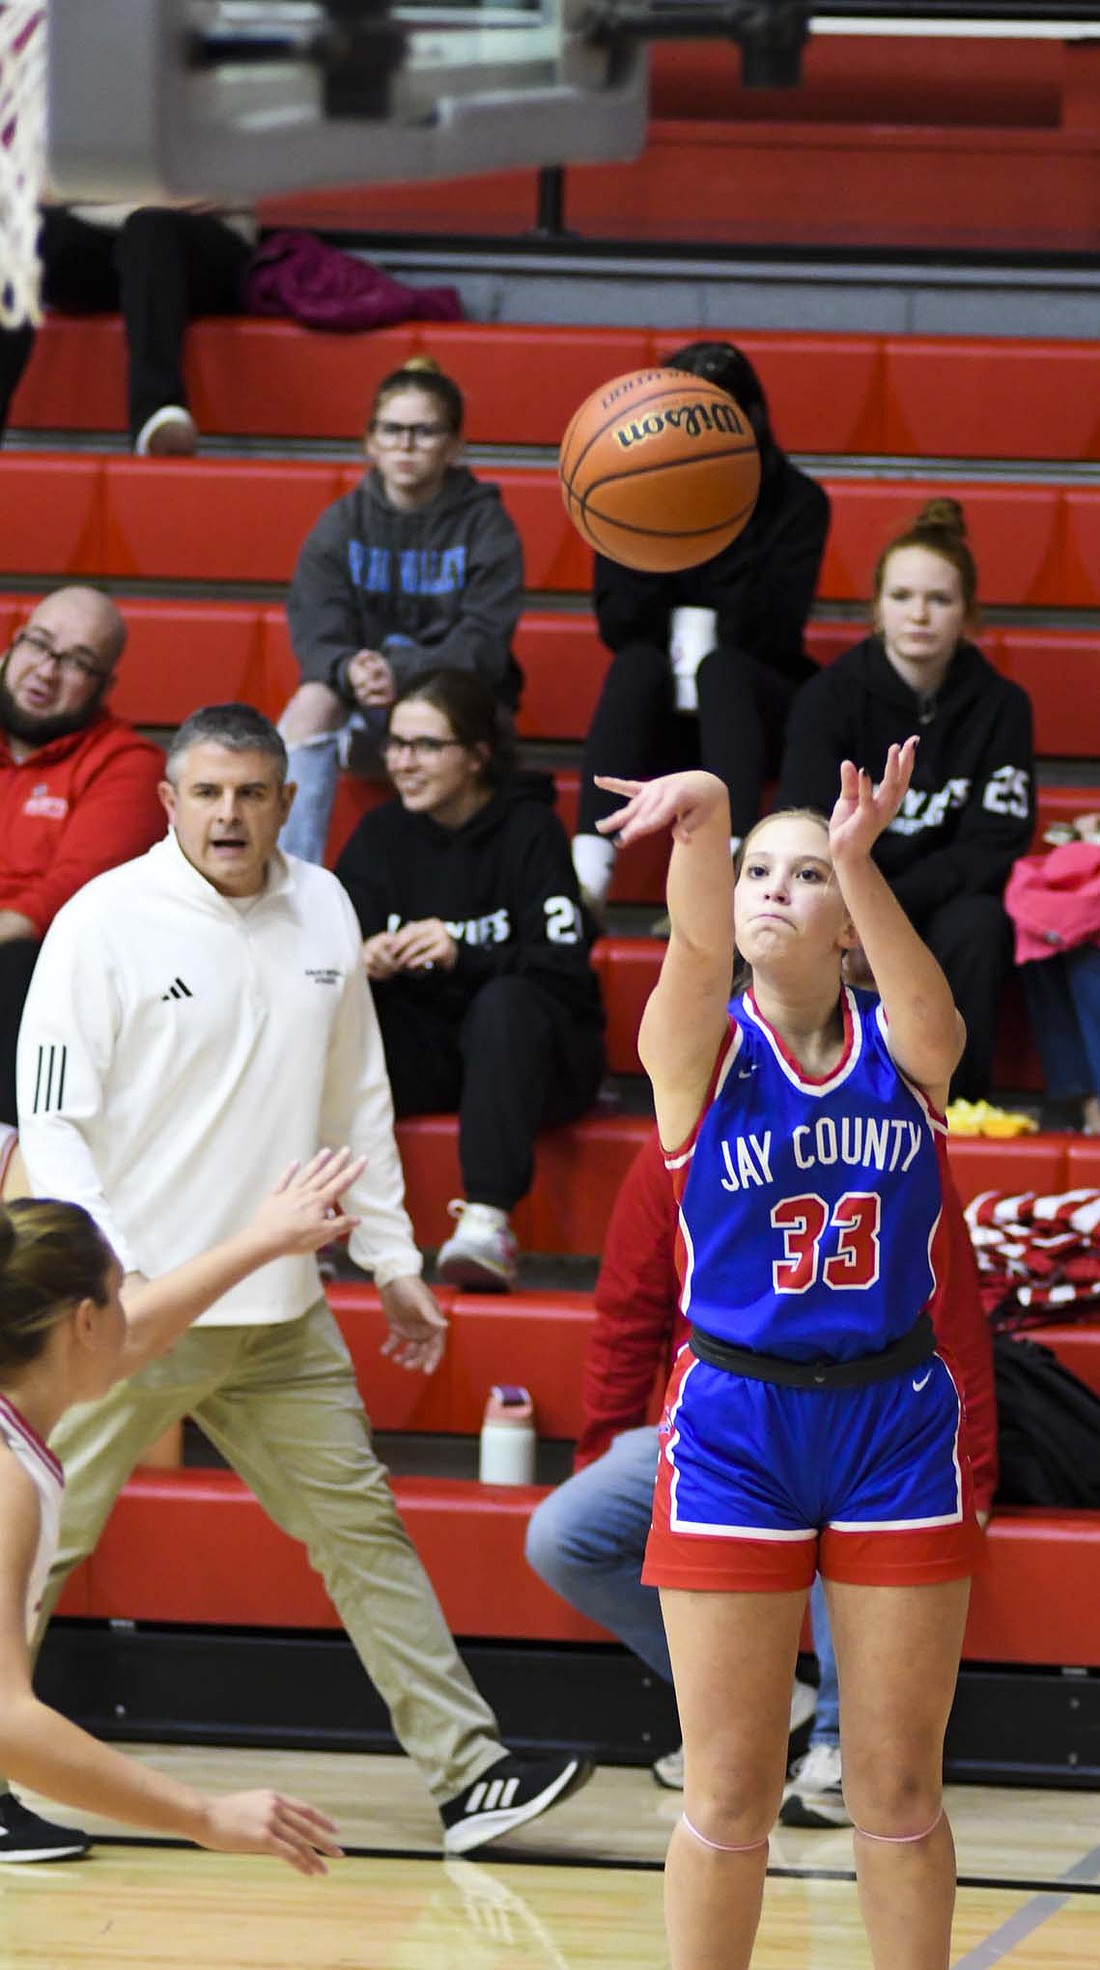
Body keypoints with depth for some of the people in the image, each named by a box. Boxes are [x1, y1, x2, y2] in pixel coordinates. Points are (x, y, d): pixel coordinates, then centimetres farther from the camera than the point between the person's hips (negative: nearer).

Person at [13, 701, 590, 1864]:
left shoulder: (322, 912, 8)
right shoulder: (107, 921, -9)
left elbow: (356, 1100, 18)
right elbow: (51, 1117, -10)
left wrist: (393, 1261, 18)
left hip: (279, 1311, 5)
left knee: (361, 1528, 5)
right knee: (44, 1539, -1)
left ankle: (467, 1773, 7)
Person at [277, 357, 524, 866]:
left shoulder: (486, 527, -2)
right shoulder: (341, 524, 5)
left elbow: (482, 647, -11)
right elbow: (315, 637, -4)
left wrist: (403, 672, -29)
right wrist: (350, 670, -28)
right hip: (363, 709, 2)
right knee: (312, 699, -31)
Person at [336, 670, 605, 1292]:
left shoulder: (529, 831, -7)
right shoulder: (381, 835, 5)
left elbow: (565, 972, -17)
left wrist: (464, 956, -33)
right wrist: (364, 961, -27)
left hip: (526, 1051, -4)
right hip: (426, 1049, 4)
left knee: (504, 1001, -37)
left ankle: (489, 1219, -50)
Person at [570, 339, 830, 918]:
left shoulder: (796, 502, -4)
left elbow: (772, 632, -14)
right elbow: (618, 626, -8)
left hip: (756, 707, -1)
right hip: (658, 714, 1)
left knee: (722, 670, -33)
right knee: (638, 666, -30)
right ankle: (588, 870, -45)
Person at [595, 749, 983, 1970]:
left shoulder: (901, 1045, 0)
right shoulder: (700, 1049, -4)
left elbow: (932, 1018, -25)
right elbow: (697, 947, -26)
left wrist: (858, 858, -45)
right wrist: (703, 815, -50)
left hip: (895, 1421, 1)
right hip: (734, 1422, -1)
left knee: (899, 1788, 8)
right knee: (729, 1797, 2)